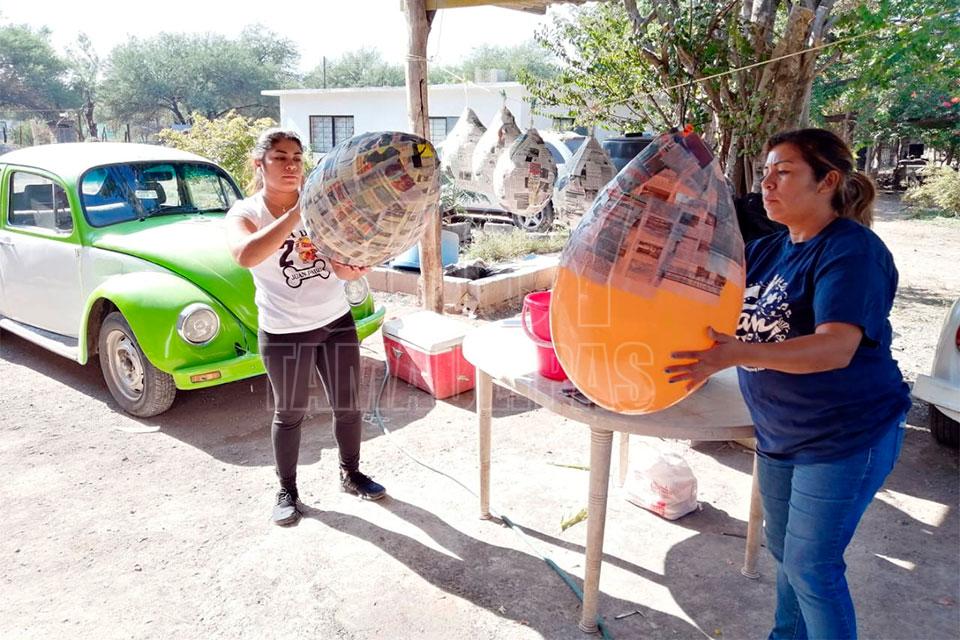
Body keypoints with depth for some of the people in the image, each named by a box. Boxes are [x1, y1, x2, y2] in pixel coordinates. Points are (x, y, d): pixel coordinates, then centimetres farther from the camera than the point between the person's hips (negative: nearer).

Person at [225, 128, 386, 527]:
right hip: (285, 332, -3)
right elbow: (246, 255, -35)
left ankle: (351, 474, 35)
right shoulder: (244, 214, -11)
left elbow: (344, 271, -7)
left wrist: (355, 265, -31)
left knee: (348, 405, 12)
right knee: (290, 413, 11)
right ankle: (287, 491, 31)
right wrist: (298, 213, -39)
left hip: (337, 320, 3)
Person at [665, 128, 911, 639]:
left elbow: (836, 348, -32)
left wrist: (735, 355, -44)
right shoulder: (766, 250, 4)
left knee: (812, 565, 2)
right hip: (779, 433, 8)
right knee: (785, 551, 22)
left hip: (846, 437, -8)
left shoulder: (852, 250, -20)